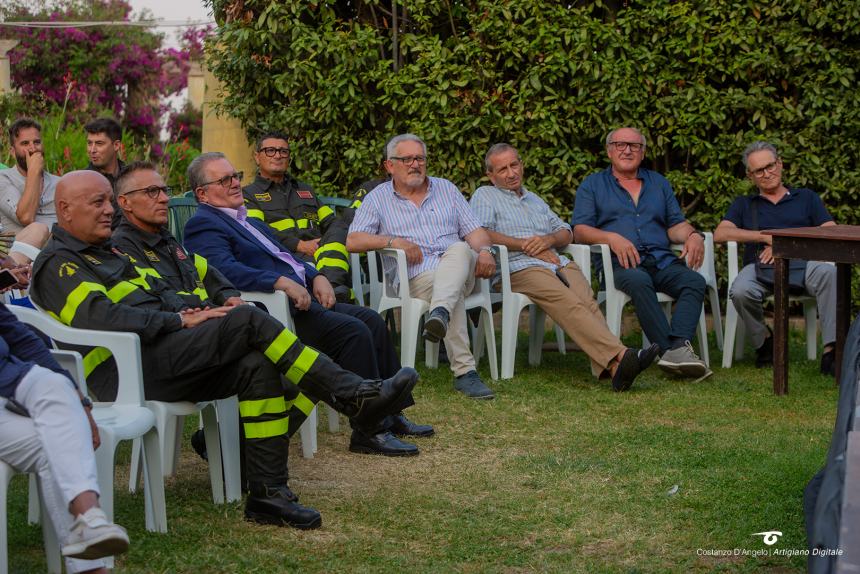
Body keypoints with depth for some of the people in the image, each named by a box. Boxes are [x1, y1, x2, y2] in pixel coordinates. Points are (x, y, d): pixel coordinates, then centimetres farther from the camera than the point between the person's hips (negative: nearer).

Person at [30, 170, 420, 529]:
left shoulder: (107, 252, 29)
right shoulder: (58, 264, -2)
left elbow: (161, 293, 26)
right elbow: (100, 317, -18)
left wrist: (201, 310, 4)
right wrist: (181, 320, -16)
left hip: (163, 358, 9)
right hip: (134, 369, -9)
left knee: (259, 365, -15)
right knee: (249, 321, -21)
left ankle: (267, 493, -15)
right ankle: (353, 396, -19)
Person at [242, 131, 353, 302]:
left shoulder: (305, 190, 36)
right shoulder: (248, 195, 18)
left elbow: (334, 223, 26)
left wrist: (330, 243, 0)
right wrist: (300, 245, -13)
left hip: (318, 250, 3)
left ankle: (332, 286, -55)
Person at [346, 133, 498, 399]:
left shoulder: (446, 188, 24)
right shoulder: (378, 198, 14)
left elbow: (473, 229, 17)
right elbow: (353, 241, 3)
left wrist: (485, 251, -6)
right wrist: (393, 241, -11)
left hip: (460, 269, 3)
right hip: (416, 277, -3)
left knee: (459, 249, -35)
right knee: (447, 288, -37)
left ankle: (440, 314, -58)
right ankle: (464, 371, -44)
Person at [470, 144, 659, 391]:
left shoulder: (535, 200, 35)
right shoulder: (485, 196, 17)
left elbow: (566, 233, 29)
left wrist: (548, 239, 4)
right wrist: (525, 245, -4)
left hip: (558, 263, 5)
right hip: (522, 268, -5)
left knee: (587, 302, -28)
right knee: (568, 303, -33)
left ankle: (611, 367, -49)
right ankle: (619, 356, -51)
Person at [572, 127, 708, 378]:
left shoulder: (658, 183, 27)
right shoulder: (592, 185, 16)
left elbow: (676, 224, 20)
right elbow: (580, 230, 4)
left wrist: (692, 235, -4)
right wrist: (611, 238, -15)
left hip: (662, 260, 4)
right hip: (620, 264, -3)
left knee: (695, 281, -28)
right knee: (639, 281, -38)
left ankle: (678, 346, -47)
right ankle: (670, 349, -45)